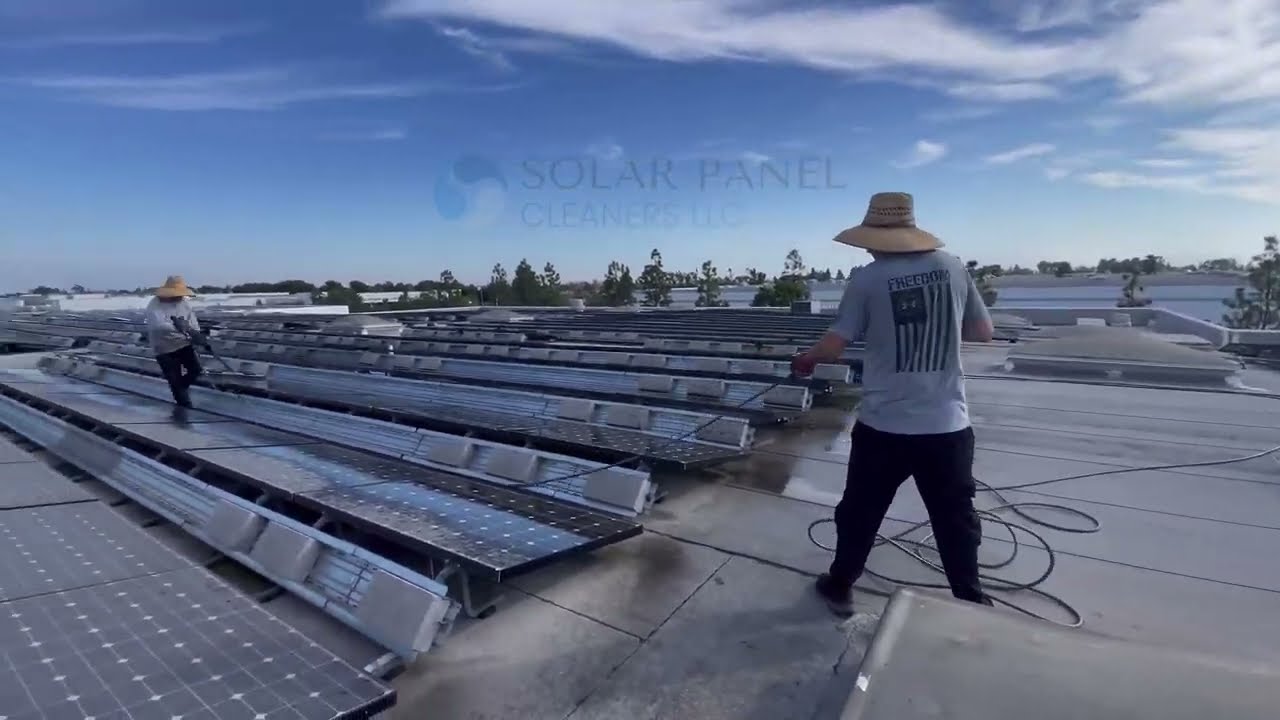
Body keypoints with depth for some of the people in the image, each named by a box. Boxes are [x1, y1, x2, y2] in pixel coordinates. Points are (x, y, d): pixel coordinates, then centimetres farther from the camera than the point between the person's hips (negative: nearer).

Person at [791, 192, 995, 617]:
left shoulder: (868, 279, -8)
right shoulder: (953, 268, 1)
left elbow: (833, 347, -8)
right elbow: (983, 332, 10)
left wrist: (804, 360, 12)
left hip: (884, 426, -2)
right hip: (947, 426, 3)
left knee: (859, 512, 16)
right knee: (956, 519, 16)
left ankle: (840, 587, 32)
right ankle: (973, 604, 27)